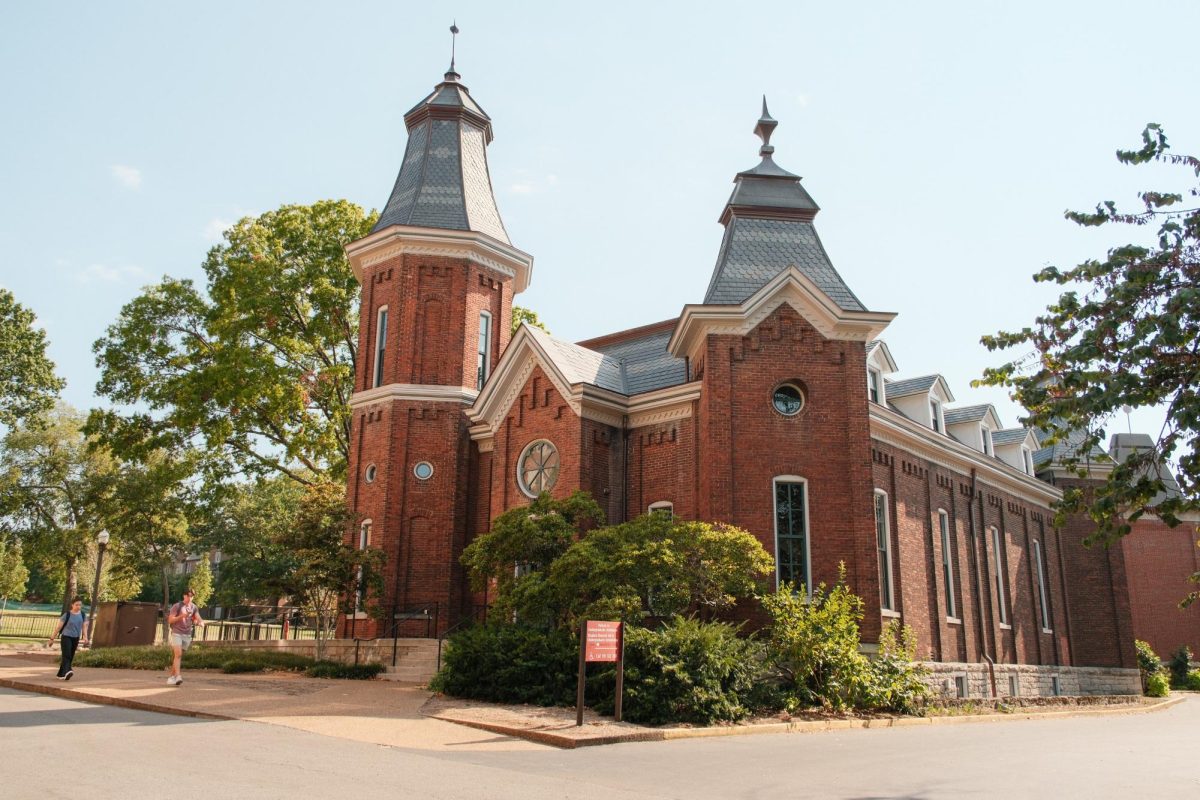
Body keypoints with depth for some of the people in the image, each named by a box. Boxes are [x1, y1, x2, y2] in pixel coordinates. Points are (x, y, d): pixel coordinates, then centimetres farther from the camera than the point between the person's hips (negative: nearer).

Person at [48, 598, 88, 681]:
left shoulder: (82, 614, 4)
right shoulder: (67, 614, -8)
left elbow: (84, 626, 5)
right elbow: (58, 627, -3)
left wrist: (85, 636, -11)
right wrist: (52, 638, -2)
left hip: (76, 638, 5)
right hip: (66, 637, -5)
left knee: (71, 657, 7)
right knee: (66, 655, -19)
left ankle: (61, 674, 20)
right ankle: (66, 672, -36)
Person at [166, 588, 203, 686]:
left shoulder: (194, 607, 8)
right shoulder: (177, 606, -4)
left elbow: (199, 619, 2)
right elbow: (170, 620, -6)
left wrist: (200, 622, -22)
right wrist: (181, 616, -20)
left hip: (187, 634, 4)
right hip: (177, 633, -4)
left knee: (179, 656, 8)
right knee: (178, 654, -18)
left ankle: (171, 677, 17)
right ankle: (177, 676, -25)